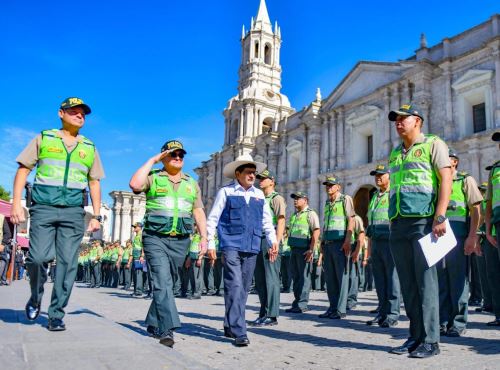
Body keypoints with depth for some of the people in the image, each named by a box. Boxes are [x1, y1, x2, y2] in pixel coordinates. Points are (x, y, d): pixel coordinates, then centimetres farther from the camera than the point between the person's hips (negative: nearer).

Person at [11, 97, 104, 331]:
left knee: (67, 263, -3)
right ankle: (35, 298, 19)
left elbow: (94, 183, 17)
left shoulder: (89, 148, 17)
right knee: (38, 257, -11)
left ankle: (56, 315, 7)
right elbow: (23, 170, 6)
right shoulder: (43, 139, 11)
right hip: (43, 207, -2)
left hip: (74, 211, 2)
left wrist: (96, 215, 8)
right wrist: (16, 203, -5)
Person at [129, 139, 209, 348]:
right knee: (162, 283, -15)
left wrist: (204, 237, 4)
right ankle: (168, 330, -18)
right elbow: (135, 184, -17)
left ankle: (153, 324, 26)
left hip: (180, 241, 4)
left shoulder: (191, 183, 16)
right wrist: (152, 161, -7)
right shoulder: (153, 178, 4)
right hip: (155, 239, -4)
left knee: (166, 284, 11)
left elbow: (198, 212, 15)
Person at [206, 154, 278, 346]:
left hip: (252, 248, 5)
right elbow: (212, 219, 3)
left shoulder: (259, 194, 15)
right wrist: (210, 244, -2)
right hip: (231, 246, -5)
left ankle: (230, 326, 23)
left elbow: (267, 220, 19)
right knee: (234, 287, -13)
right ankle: (239, 332, -11)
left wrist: (273, 241, 8)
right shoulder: (226, 192, 3)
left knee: (243, 288, 9)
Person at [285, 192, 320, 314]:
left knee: (304, 276, -5)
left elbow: (316, 231, -13)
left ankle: (302, 304, -2)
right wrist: (291, 248, 16)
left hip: (304, 250, -8)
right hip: (294, 249, 8)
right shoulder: (294, 215, 20)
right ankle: (296, 302, 17)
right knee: (295, 276, 10)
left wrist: (311, 250, -19)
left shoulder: (310, 214, -4)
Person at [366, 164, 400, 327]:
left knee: (392, 278, -4)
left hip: (390, 242, -7)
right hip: (376, 242, 7)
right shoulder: (374, 197, 21)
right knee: (379, 279, 9)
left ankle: (392, 315, 1)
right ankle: (382, 313, 15)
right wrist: (370, 245, 18)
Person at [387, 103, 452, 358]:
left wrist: (440, 217, -17)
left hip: (423, 221, -6)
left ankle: (430, 340, 0)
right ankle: (416, 336, 13)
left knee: (425, 280, -6)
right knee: (408, 283, 6)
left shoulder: (433, 144, 3)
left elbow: (446, 181, -6)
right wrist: (391, 221, 16)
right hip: (398, 223, 6)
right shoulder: (395, 153, 22)